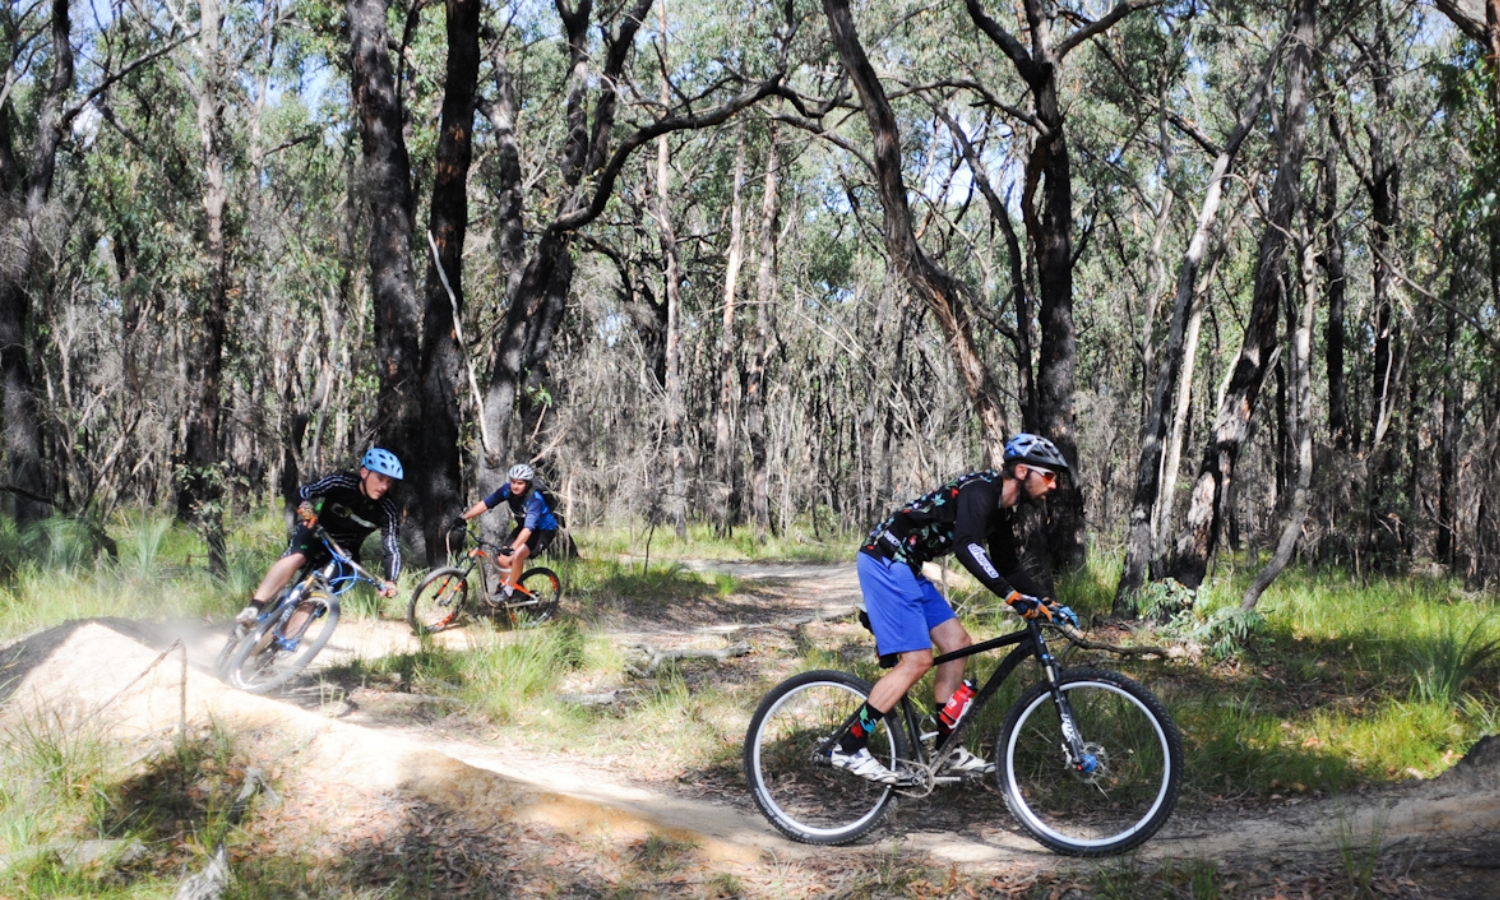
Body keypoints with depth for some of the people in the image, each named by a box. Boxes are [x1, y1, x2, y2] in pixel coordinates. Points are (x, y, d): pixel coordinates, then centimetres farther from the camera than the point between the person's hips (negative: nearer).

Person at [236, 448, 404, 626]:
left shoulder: (387, 511, -24)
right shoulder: (339, 483, -25)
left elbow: (393, 550, -22)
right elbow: (303, 493, -12)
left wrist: (390, 581, -38)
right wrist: (306, 508, -34)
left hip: (344, 552, 1)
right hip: (318, 533, -1)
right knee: (295, 557, -31)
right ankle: (253, 608, -33)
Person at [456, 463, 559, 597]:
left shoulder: (534, 498, -35)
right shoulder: (507, 490, -18)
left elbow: (529, 527, -45)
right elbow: (485, 503, -17)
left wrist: (512, 548, -56)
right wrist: (463, 518, -29)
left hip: (544, 530, -7)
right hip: (522, 527, 7)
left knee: (517, 555, -27)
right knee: (504, 559, -5)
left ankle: (508, 590, -9)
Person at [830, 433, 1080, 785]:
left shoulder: (998, 507, 13)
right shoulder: (980, 491, -18)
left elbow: (1008, 568, 20)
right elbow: (967, 548, -36)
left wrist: (1049, 603, 10)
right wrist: (1013, 596, -42)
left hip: (906, 568, 10)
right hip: (885, 562, -10)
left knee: (957, 642, 8)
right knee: (917, 660, -11)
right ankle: (850, 747, -5)